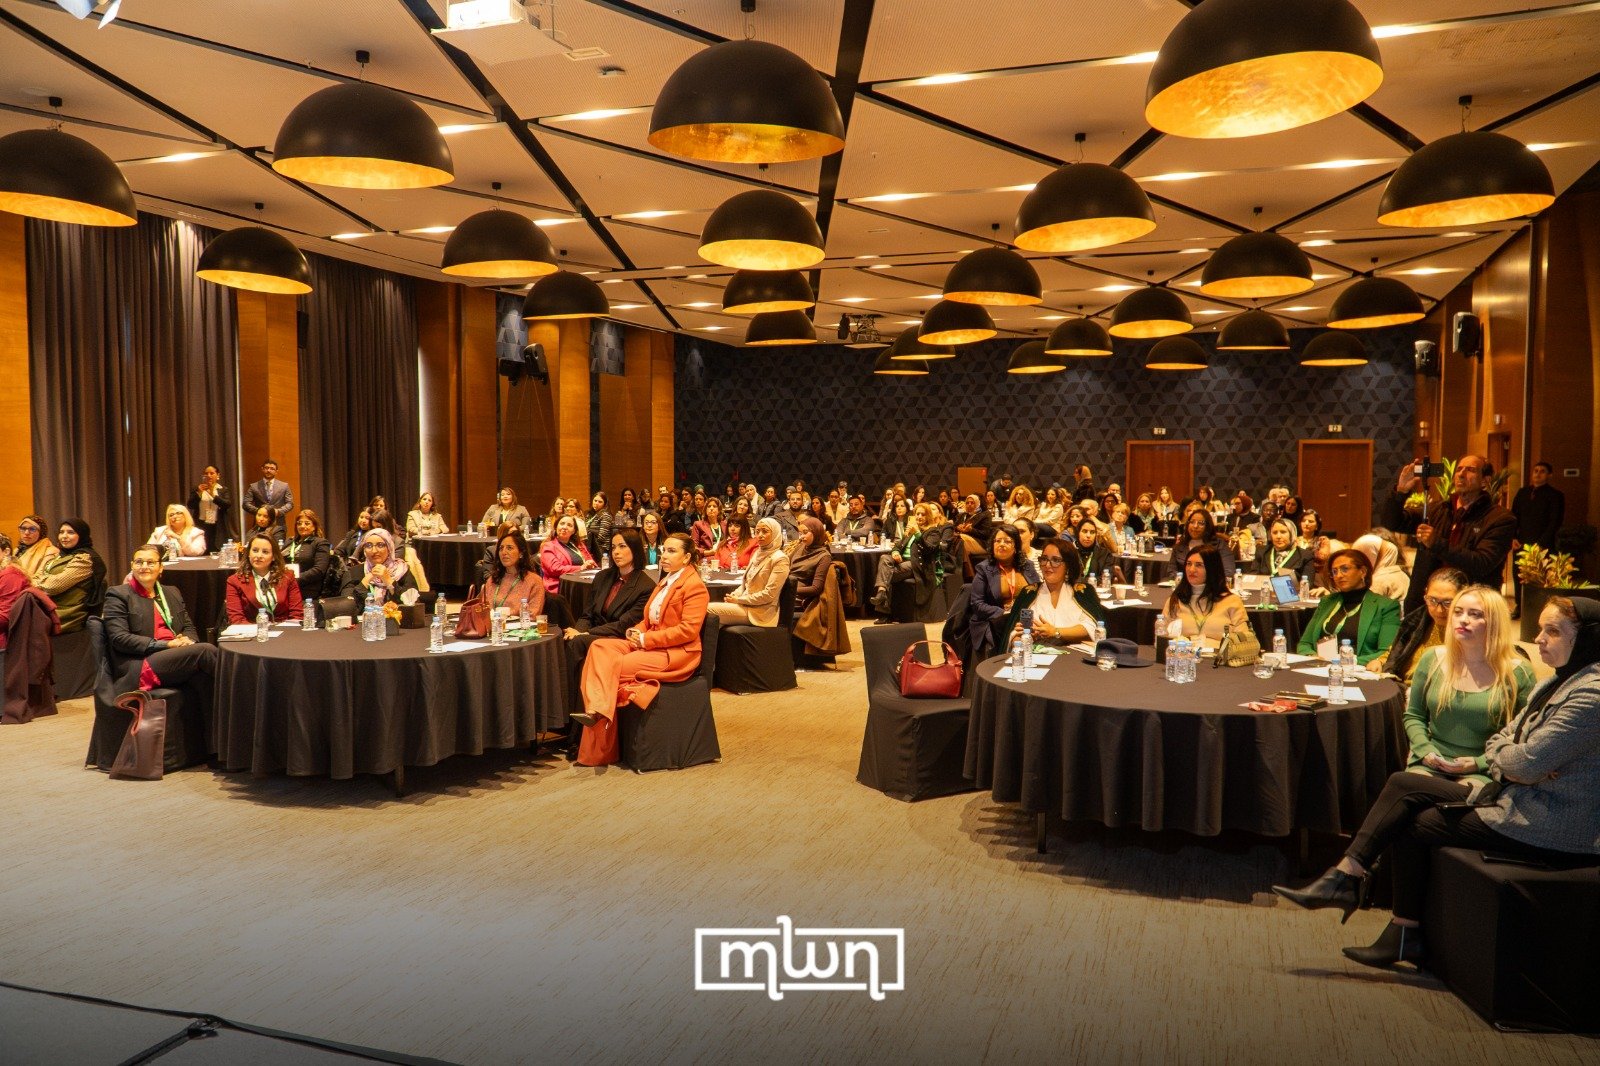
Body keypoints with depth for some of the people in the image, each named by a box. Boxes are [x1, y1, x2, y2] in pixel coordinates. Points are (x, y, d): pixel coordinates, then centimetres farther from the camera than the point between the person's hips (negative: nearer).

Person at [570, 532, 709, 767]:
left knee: (614, 666, -26)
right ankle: (597, 709, -32)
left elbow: (688, 630, -18)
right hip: (650, 645, 9)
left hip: (677, 653, -9)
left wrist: (646, 639, -18)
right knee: (599, 647, -14)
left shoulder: (694, 586, -9)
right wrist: (637, 631, 0)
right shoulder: (665, 582, 21)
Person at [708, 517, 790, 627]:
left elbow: (769, 595, -18)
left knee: (709, 610, -17)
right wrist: (734, 595, -2)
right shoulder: (757, 554, 14)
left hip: (760, 612, -8)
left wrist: (738, 599, -13)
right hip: (746, 605, 8)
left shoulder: (780, 559, -12)